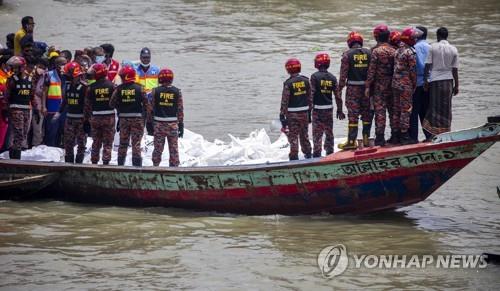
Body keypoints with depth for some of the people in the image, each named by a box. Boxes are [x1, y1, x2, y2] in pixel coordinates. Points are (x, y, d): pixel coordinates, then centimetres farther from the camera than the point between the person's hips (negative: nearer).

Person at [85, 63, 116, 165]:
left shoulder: (91, 87, -5)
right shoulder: (111, 85, -7)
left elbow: (87, 103, -1)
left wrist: (89, 114, 13)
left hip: (96, 117, 1)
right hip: (109, 117, -1)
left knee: (96, 142, 13)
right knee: (108, 142, 4)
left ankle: (94, 161, 16)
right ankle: (106, 161, -1)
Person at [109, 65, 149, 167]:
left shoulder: (119, 89, -4)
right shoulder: (139, 88, -7)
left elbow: (112, 103, -3)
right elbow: (146, 103, -6)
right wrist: (148, 116, 3)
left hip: (123, 119, 2)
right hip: (137, 118, -2)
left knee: (123, 143, 13)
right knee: (136, 143, 0)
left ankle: (120, 164, 19)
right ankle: (137, 164, -2)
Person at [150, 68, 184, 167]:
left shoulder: (155, 91, -3)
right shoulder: (177, 91, -2)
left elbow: (151, 108, -1)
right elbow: (180, 109, 0)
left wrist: (149, 123, 7)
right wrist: (181, 125, 7)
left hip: (158, 124, 0)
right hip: (173, 124, 0)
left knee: (158, 148, 7)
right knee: (173, 149, 6)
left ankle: (155, 167, 11)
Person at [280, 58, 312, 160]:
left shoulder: (288, 83, -14)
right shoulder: (306, 81, 0)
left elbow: (284, 101, -12)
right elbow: (310, 97, 6)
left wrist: (282, 115, -7)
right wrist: (309, 111, 16)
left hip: (292, 113, -4)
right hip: (304, 112, 4)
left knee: (293, 135, 2)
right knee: (304, 134, 18)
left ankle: (294, 156, 0)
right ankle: (307, 153, 28)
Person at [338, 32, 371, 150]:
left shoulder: (347, 54, -7)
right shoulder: (369, 53, 2)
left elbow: (343, 73, -8)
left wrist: (340, 87, -1)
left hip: (353, 88, -3)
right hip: (367, 86, 3)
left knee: (353, 114, -1)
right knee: (367, 114, 13)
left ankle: (352, 141, -2)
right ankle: (366, 138, 17)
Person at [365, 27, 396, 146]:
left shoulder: (376, 51, -11)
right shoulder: (394, 51, 4)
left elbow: (371, 70, -13)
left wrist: (367, 86, -8)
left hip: (379, 86, -5)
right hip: (392, 86, 5)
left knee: (380, 111, -4)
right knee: (392, 110, 13)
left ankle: (380, 138, -7)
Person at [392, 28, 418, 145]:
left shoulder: (397, 51, 12)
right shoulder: (410, 52, -13)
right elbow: (413, 71, -14)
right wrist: (414, 85, -5)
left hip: (395, 83, 8)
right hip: (406, 85, -8)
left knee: (396, 110, 11)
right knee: (406, 110, -4)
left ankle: (396, 135, 16)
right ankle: (404, 136, -4)